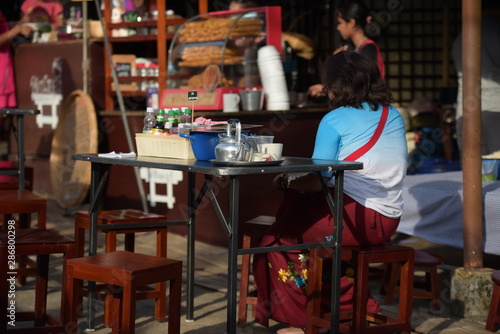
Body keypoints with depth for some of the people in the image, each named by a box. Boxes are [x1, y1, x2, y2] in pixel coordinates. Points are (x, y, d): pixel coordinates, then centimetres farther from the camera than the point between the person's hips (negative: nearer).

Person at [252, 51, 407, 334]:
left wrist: (286, 182, 10)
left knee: (280, 237, 6)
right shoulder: (394, 116, 13)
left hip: (358, 217, -8)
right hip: (389, 219, 8)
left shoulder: (334, 121, -8)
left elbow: (317, 182, -9)